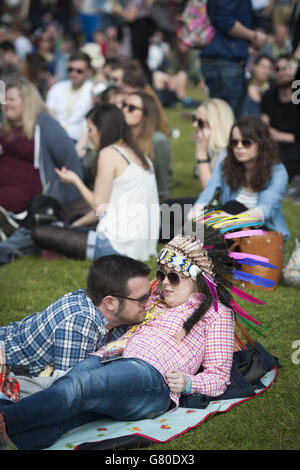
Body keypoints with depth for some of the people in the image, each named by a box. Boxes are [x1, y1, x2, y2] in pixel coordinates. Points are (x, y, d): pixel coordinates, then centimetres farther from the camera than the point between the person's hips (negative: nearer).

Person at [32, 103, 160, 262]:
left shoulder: (109, 153, -10)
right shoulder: (138, 155, 15)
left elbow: (99, 206, -10)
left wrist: (75, 180, 4)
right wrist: (78, 223, 18)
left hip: (119, 247, -9)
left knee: (40, 234, -7)